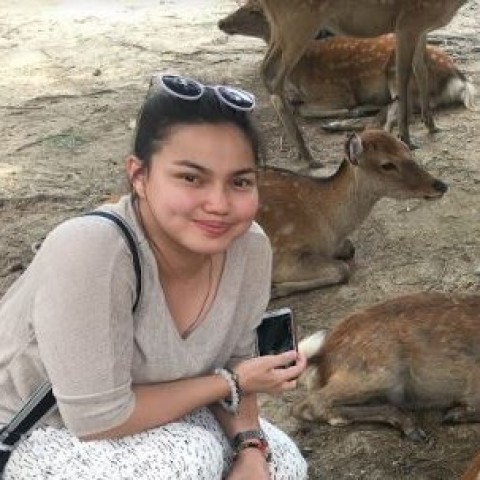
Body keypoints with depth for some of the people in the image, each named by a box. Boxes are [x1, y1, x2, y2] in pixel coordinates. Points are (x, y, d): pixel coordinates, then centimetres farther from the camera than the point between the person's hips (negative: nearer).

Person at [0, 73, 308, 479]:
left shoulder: (250, 248, -16)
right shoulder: (89, 250, -37)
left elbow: (232, 361, -1)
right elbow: (100, 420, -31)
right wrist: (232, 383, -21)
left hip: (131, 410, 6)